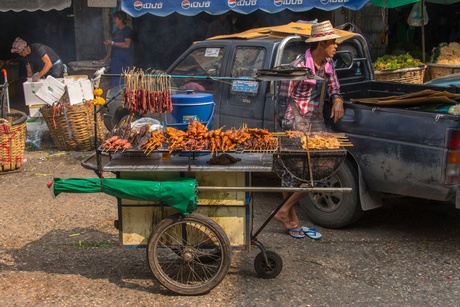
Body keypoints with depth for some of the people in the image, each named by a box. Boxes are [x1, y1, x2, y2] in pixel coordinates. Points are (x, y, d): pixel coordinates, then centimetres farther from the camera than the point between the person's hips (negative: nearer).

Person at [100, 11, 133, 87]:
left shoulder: (127, 30, -2)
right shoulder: (115, 32, 20)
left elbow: (127, 44, -16)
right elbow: (111, 48, 21)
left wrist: (112, 43, -13)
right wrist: (105, 59, 13)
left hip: (124, 61, -8)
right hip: (115, 61, 8)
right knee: (115, 83, 5)